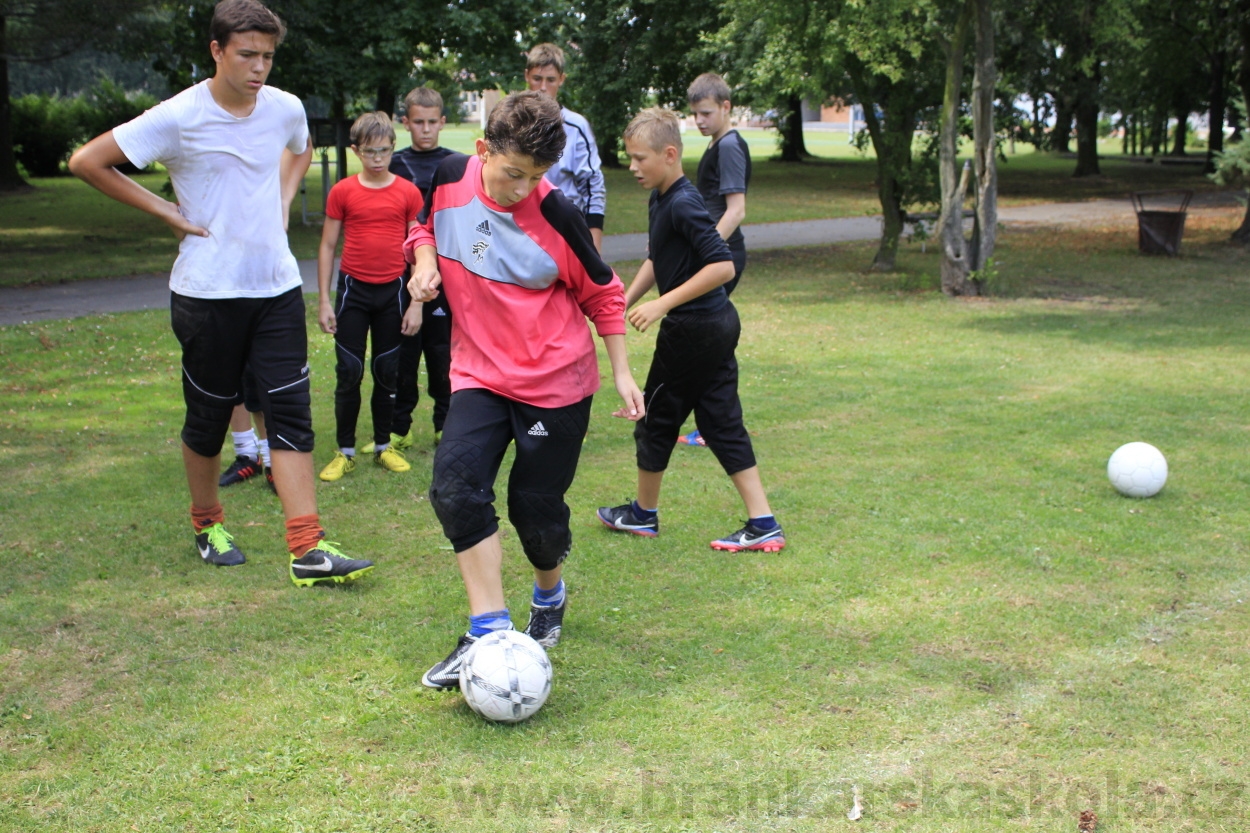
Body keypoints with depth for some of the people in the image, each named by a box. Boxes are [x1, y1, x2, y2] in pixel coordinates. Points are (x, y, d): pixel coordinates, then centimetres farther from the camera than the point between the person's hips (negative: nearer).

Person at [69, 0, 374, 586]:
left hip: (278, 288, 4)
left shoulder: (285, 108, 0)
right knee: (208, 417, 10)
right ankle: (207, 525, 33)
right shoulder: (178, 118, -13)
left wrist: (283, 202, 8)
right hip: (208, 293, -3)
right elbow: (87, 162, -8)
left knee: (290, 414, -3)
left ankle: (308, 550, -4)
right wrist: (168, 213, -9)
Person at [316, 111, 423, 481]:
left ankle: (383, 447, 22)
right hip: (353, 290, 0)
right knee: (349, 373, 1)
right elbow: (327, 246, 2)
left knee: (387, 373, 9)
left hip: (393, 291, 1)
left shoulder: (408, 193, -1)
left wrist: (416, 303, -1)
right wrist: (324, 301, -2)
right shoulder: (342, 192, -1)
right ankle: (345, 452, 11)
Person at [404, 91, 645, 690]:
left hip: (557, 382, -3)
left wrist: (621, 371, -1)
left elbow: (602, 294, -1)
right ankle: (488, 630, -13)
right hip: (480, 373, 3)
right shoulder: (451, 177, -6)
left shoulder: (556, 214, -15)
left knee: (535, 507, 3)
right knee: (454, 484, -18)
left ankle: (550, 595, 37)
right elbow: (428, 227, 16)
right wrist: (425, 262, -6)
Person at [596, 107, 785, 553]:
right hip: (717, 326, 9)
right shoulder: (660, 202, 10)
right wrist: (625, 302, 15)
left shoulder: (683, 205, -20)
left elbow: (722, 266, -27)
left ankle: (643, 513, 27)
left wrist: (663, 304, -25)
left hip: (692, 330, -9)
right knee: (721, 421, 10)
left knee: (658, 416, 8)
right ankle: (763, 524, 9)